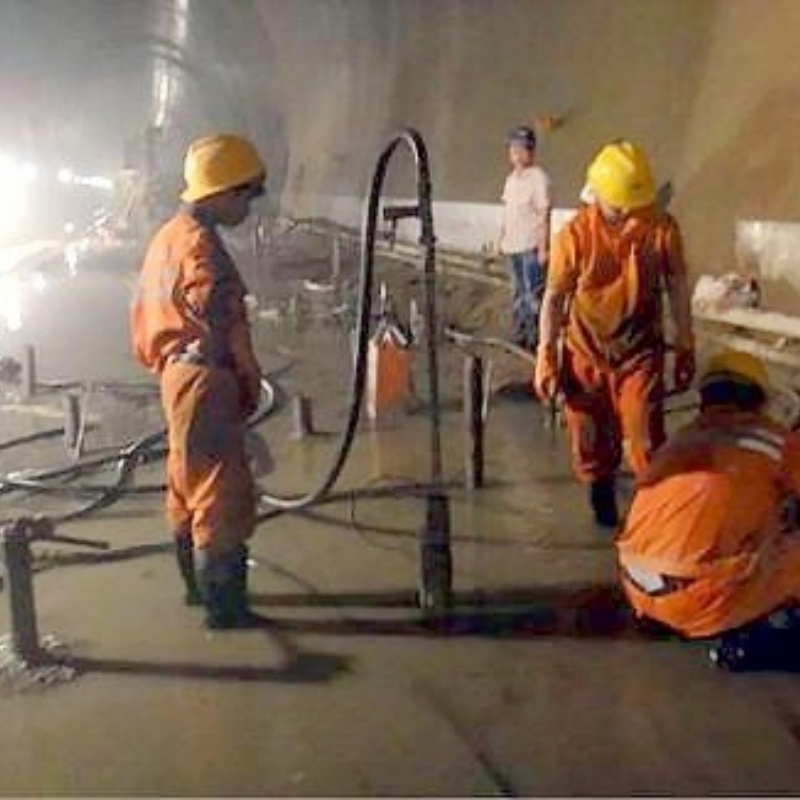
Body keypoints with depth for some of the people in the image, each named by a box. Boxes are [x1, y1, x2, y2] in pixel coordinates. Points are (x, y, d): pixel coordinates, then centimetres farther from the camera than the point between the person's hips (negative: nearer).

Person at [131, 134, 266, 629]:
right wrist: (251, 380, -11)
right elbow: (222, 319, -22)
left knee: (190, 484, 18)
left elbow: (145, 311, 19)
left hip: (178, 371, 11)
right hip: (205, 379, -11)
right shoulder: (200, 243, -17)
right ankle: (224, 605, 2)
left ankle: (199, 584, 32)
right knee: (224, 493, -5)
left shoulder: (170, 235, 14)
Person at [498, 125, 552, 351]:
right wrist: (502, 238, 15)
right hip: (512, 246, 8)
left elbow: (544, 214, -13)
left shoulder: (538, 177, -11)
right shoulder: (511, 178, 13)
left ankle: (535, 339, 0)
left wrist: (543, 248, -16)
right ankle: (518, 337, 25)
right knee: (519, 293, 16)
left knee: (533, 295, -6)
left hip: (531, 247, -8)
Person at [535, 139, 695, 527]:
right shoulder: (576, 233, -13)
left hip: (639, 352, 0)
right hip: (586, 353, 1)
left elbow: (677, 288, 0)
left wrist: (685, 347, 5)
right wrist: (546, 356, -8)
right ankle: (602, 505, 34)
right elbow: (555, 296, -6)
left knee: (646, 440, -7)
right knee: (592, 441, 11)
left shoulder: (662, 227, -10)